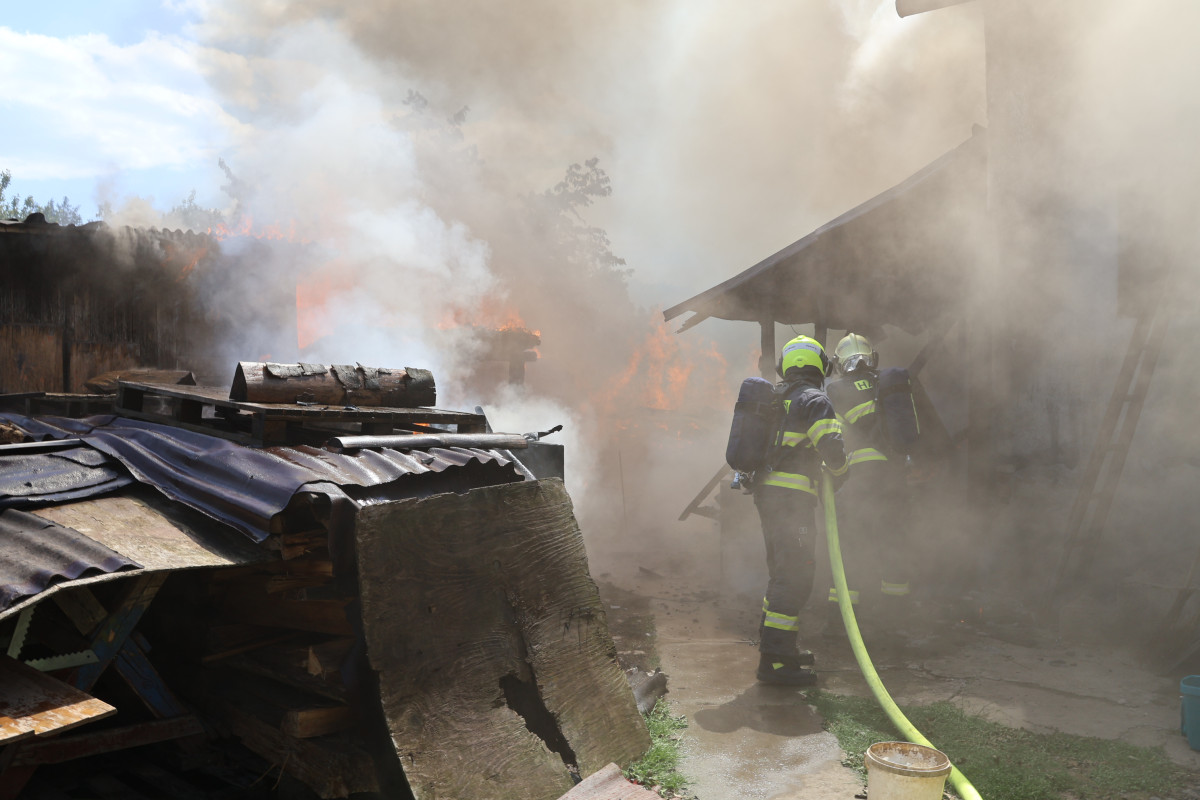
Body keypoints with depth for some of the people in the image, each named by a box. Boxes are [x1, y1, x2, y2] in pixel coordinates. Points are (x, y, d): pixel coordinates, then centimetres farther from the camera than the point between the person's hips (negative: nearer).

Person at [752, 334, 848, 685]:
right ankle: (774, 659, -9)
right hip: (792, 498, -9)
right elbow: (831, 448, -17)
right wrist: (842, 469, 3)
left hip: (766, 494, 9)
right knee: (794, 575, -7)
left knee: (783, 571, 19)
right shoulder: (814, 400, -8)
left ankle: (776, 644, 27)